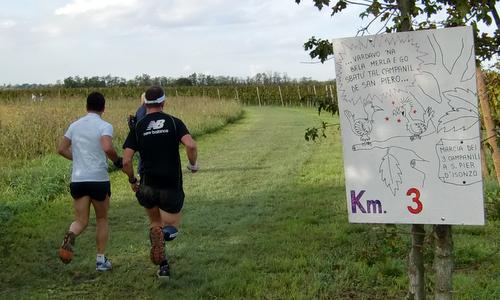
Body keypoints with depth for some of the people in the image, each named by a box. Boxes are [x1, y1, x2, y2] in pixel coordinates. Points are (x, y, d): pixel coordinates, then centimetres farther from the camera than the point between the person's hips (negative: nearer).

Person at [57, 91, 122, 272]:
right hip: (99, 179, -3)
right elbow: (107, 148, -24)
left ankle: (70, 236, -24)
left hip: (77, 179, 4)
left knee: (81, 221, 10)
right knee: (102, 219, 16)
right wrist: (117, 161, -6)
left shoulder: (75, 125, 9)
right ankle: (101, 260, 18)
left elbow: (61, 149, 14)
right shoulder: (104, 126, -7)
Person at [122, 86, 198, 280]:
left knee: (155, 223, 24)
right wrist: (193, 164, 1)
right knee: (172, 228, 14)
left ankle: (163, 266, 5)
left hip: (148, 185, 2)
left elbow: (126, 161, -5)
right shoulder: (174, 122, -2)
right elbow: (191, 145, -18)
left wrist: (132, 180, 13)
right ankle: (166, 231, -24)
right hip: (172, 186, -1)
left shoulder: (138, 128, 2)